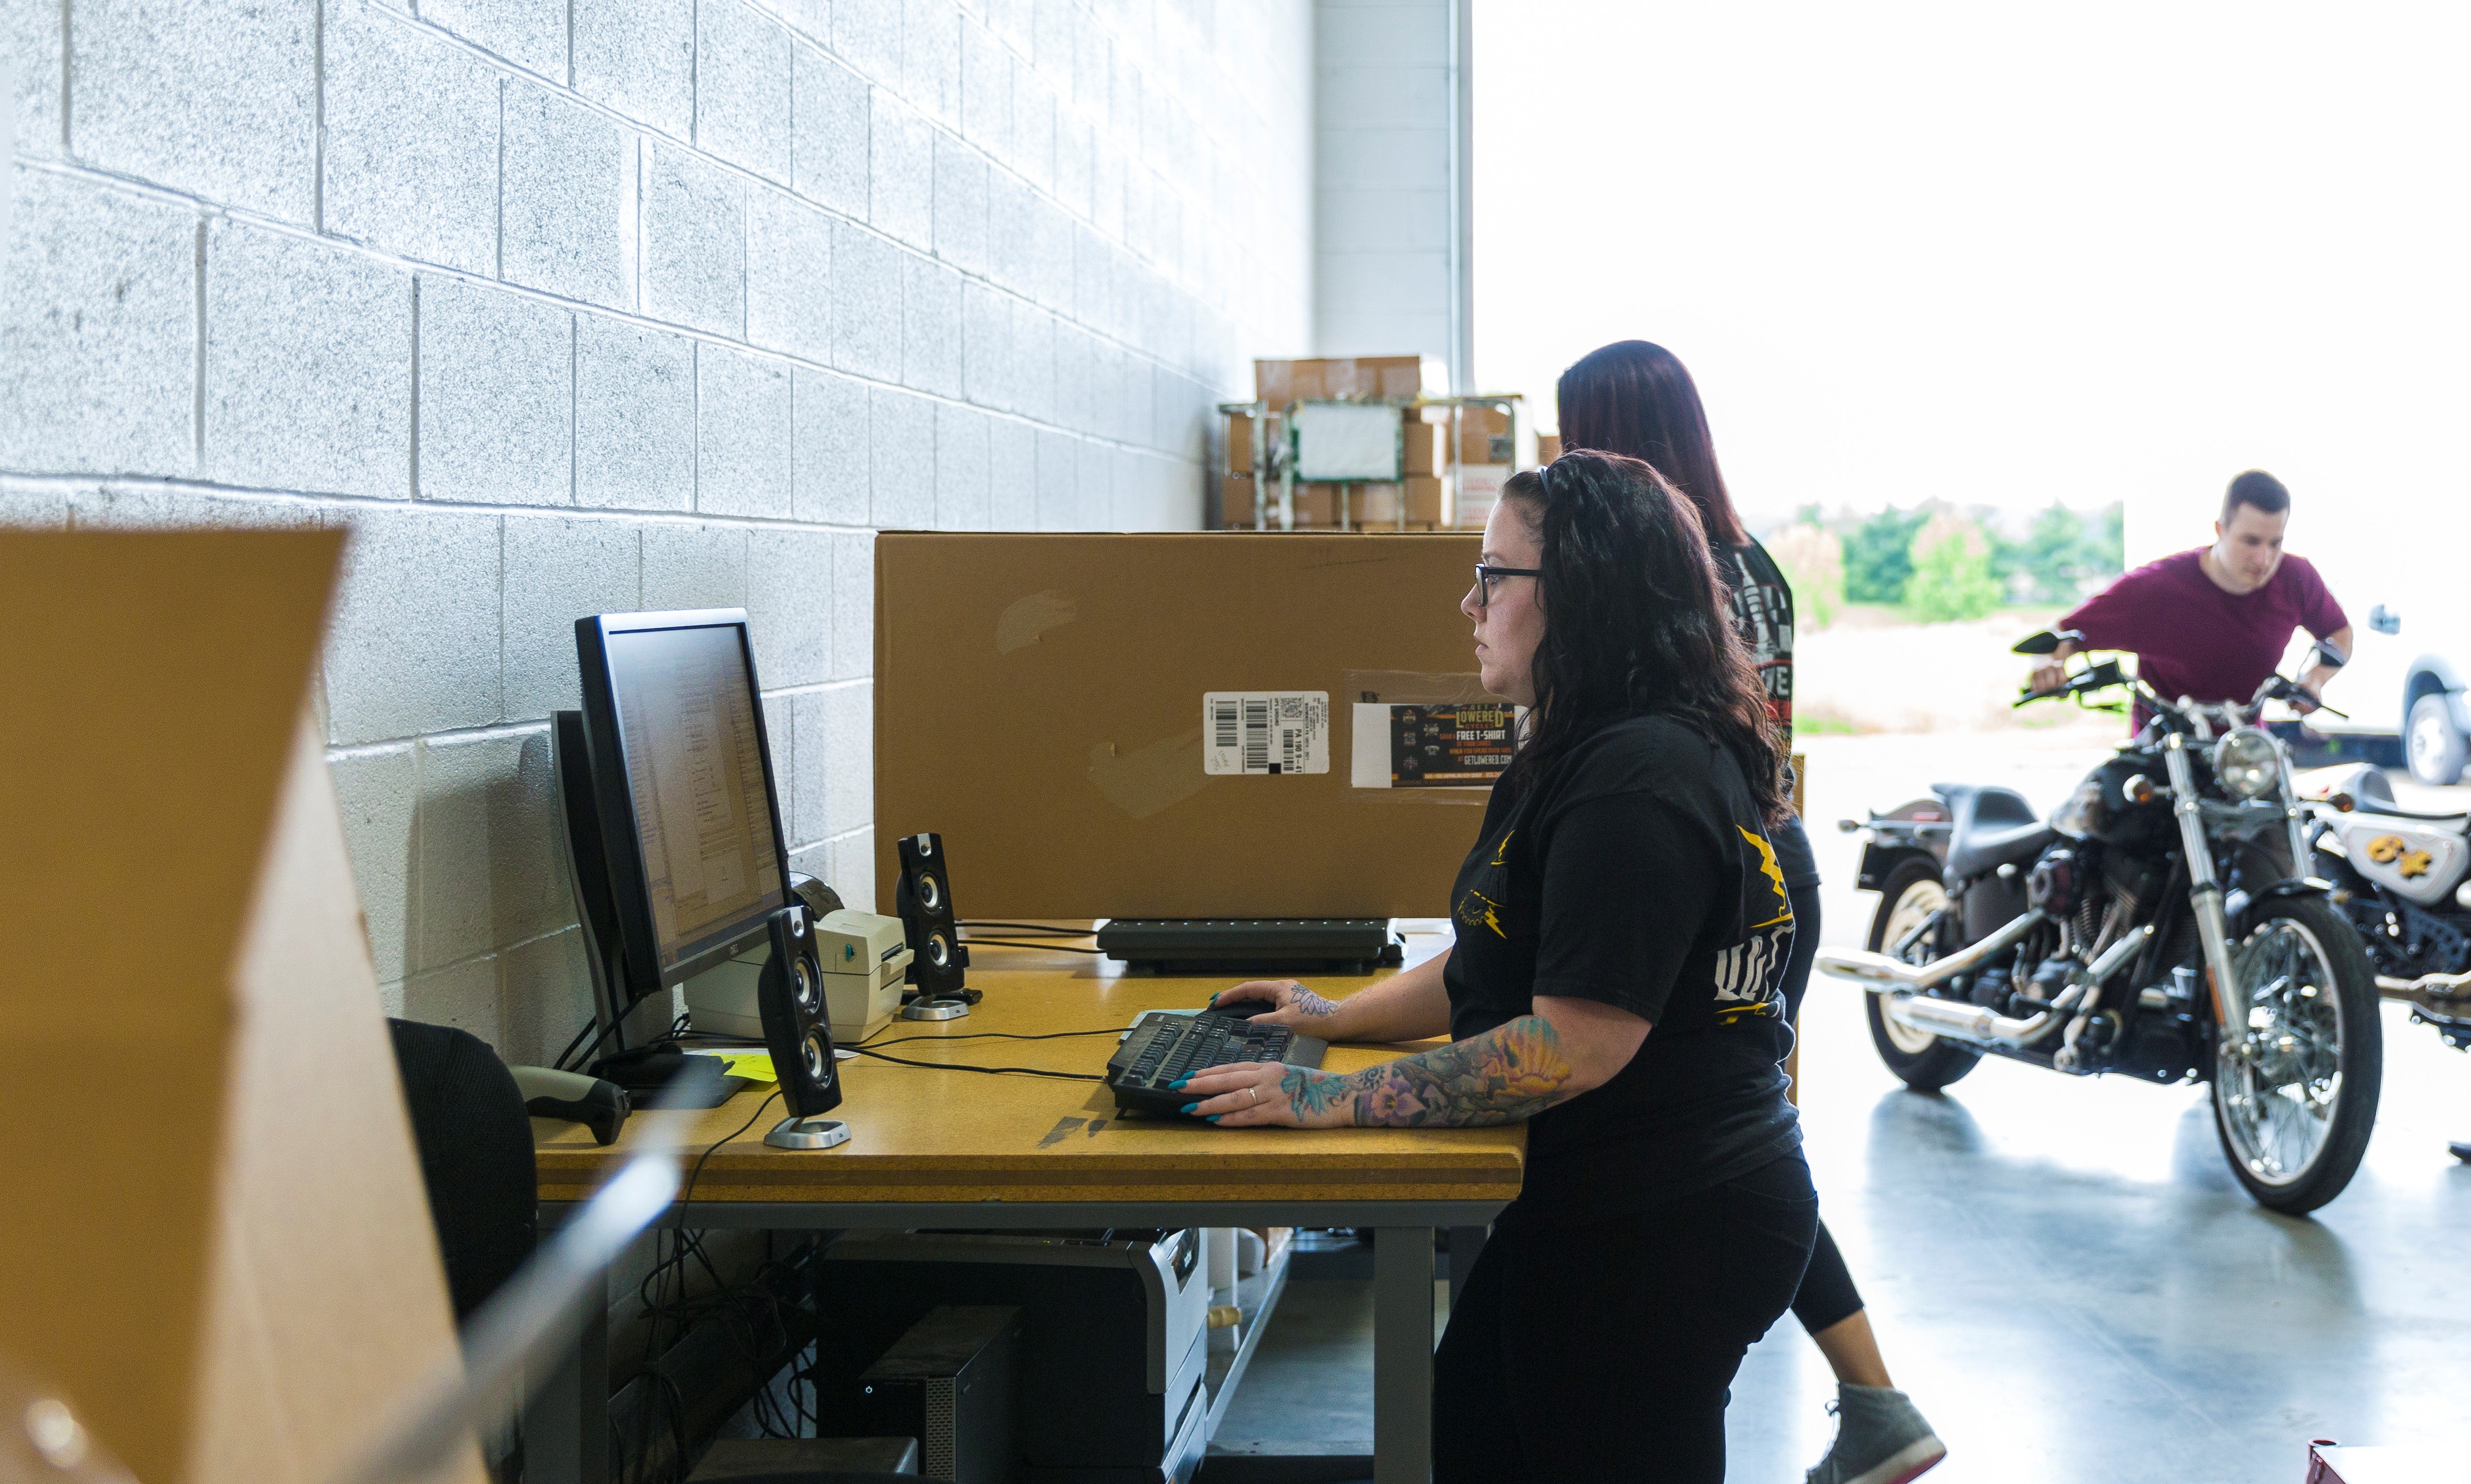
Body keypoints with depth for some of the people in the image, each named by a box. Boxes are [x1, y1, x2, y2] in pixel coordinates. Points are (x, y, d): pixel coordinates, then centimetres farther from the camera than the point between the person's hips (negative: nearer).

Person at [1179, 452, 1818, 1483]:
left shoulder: (1641, 781, -24)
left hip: (1660, 1235, -10)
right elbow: (1499, 959, 20)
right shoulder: (1575, 757, 12)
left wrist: (1338, 1101, -25)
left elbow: (1577, 1042, -28)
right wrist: (1341, 1017, 15)